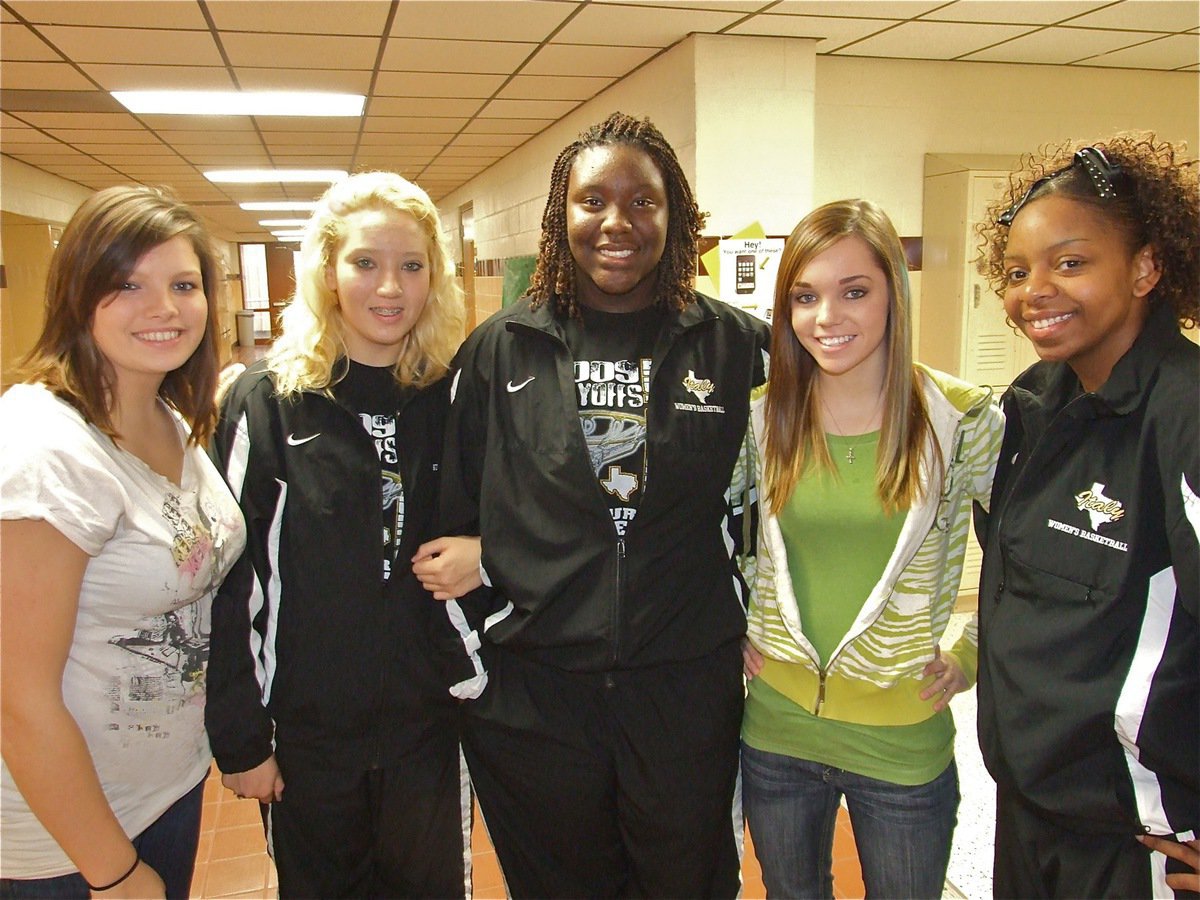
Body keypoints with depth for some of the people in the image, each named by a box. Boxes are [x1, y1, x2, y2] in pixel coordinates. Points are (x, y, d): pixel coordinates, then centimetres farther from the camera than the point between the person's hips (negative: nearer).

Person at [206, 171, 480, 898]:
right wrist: (240, 736, -6)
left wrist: (484, 556, -13)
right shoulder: (266, 400, -9)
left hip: (431, 722, 2)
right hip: (307, 728, -1)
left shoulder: (455, 396, -2)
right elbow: (228, 580, -7)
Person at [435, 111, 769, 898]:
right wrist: (474, 661, 3)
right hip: (528, 699, 1)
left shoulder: (737, 347, -2)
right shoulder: (501, 350, -1)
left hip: (689, 693, 0)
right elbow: (453, 516, 4)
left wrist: (751, 623, 2)